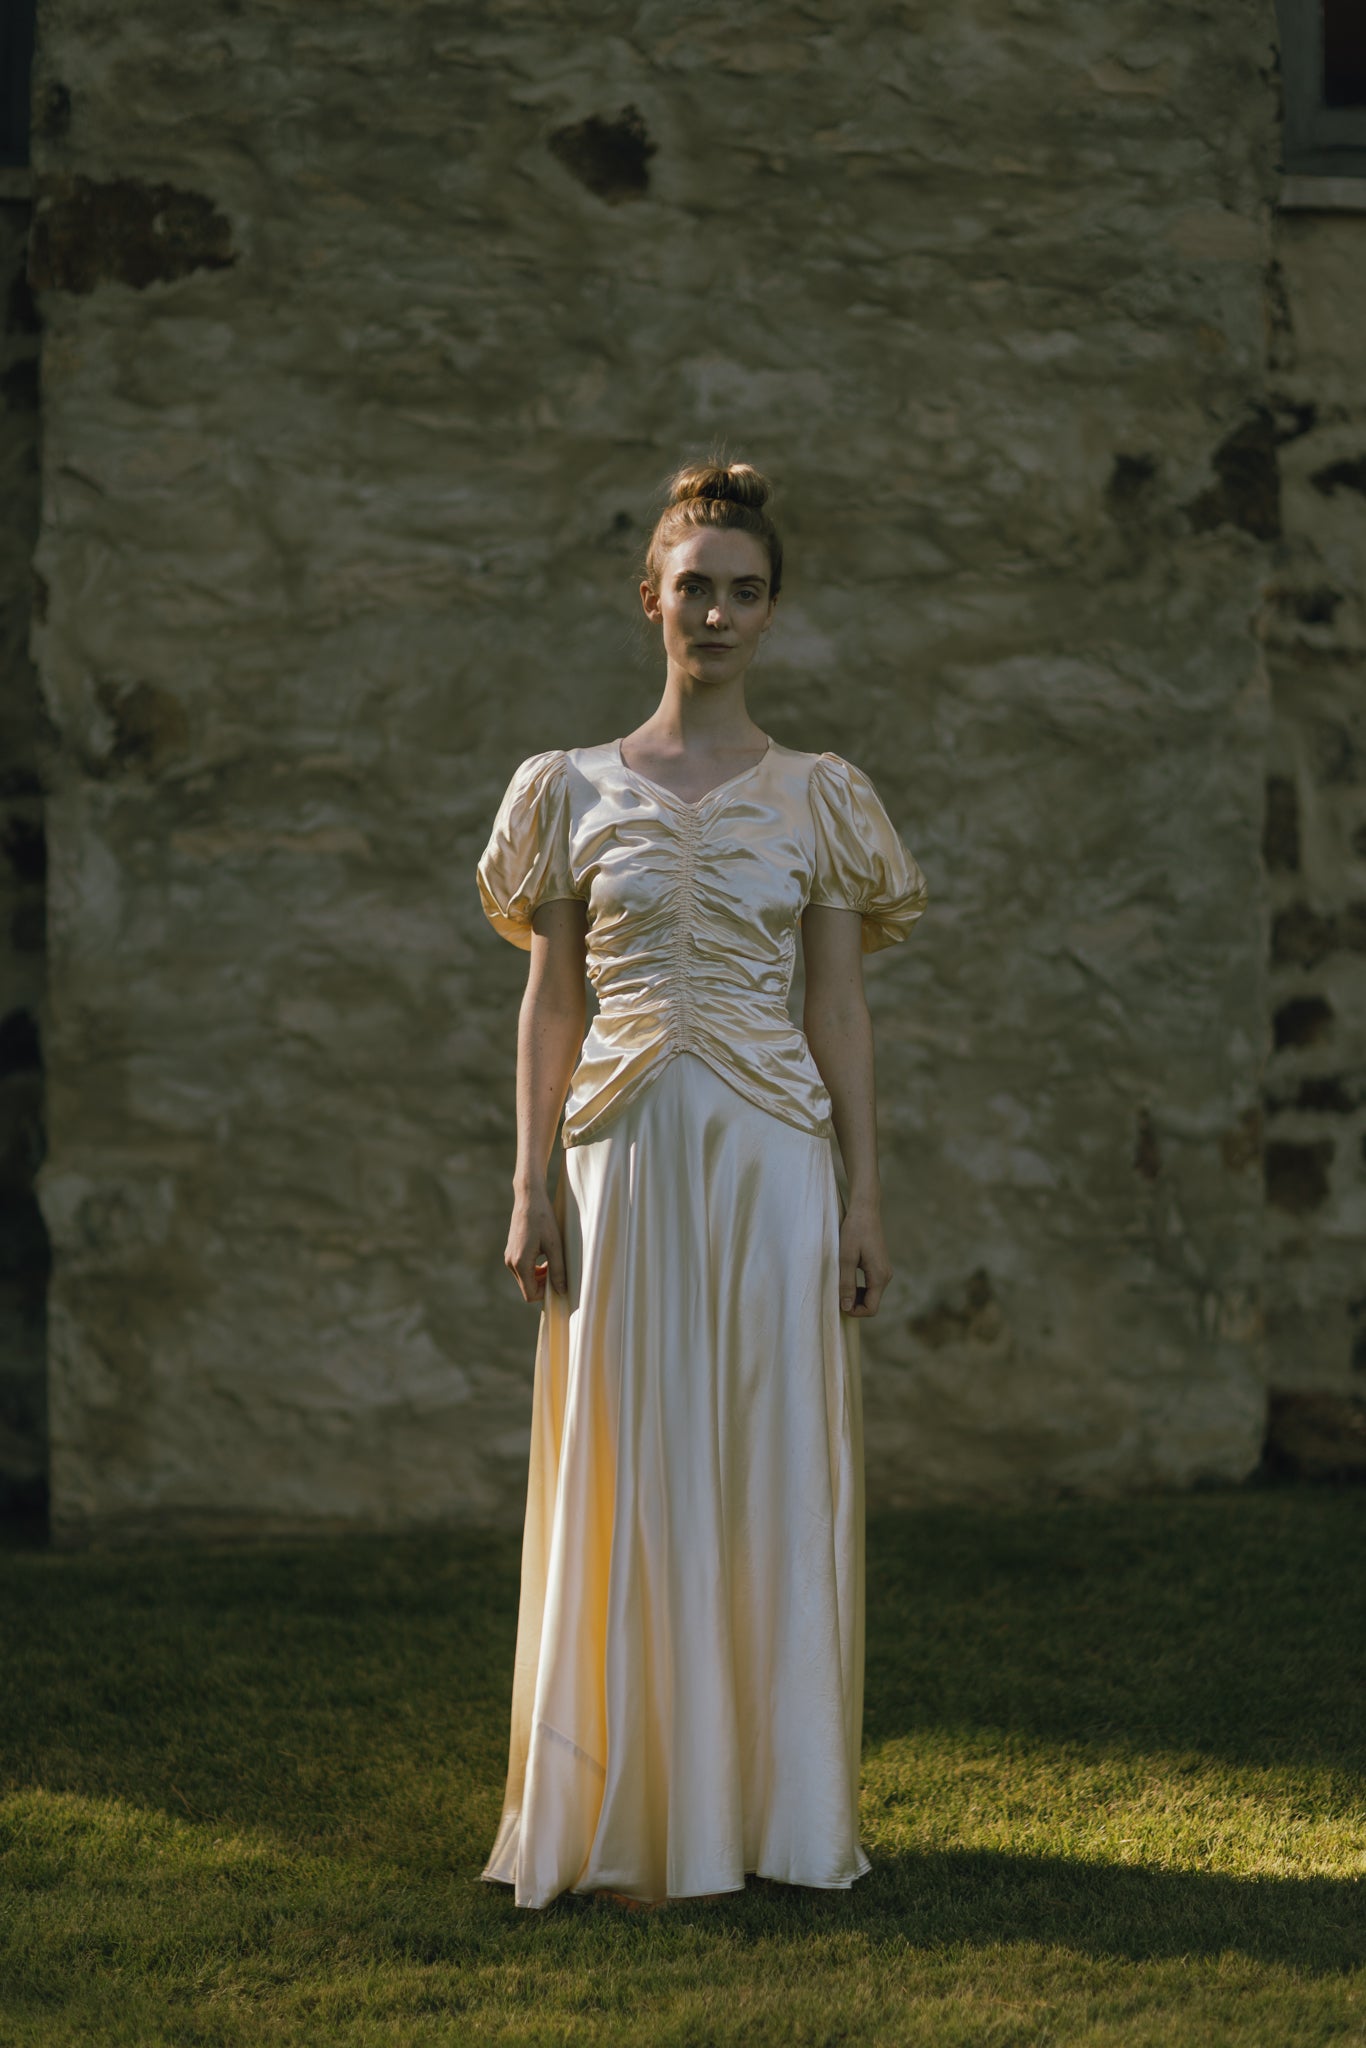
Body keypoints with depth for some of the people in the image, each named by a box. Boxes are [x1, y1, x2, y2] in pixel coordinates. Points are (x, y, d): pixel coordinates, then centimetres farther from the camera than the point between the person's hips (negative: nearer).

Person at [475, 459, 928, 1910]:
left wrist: (864, 1199, 0)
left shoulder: (819, 798, 7)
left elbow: (841, 1011, 6)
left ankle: (776, 1809, 11)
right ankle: (641, 1816, 8)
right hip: (628, 1160, 0)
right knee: (635, 1485, 1)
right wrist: (531, 1187, -1)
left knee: (779, 1481, 2)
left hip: (772, 1158, 0)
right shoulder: (577, 790, 7)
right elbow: (549, 1001, 7)